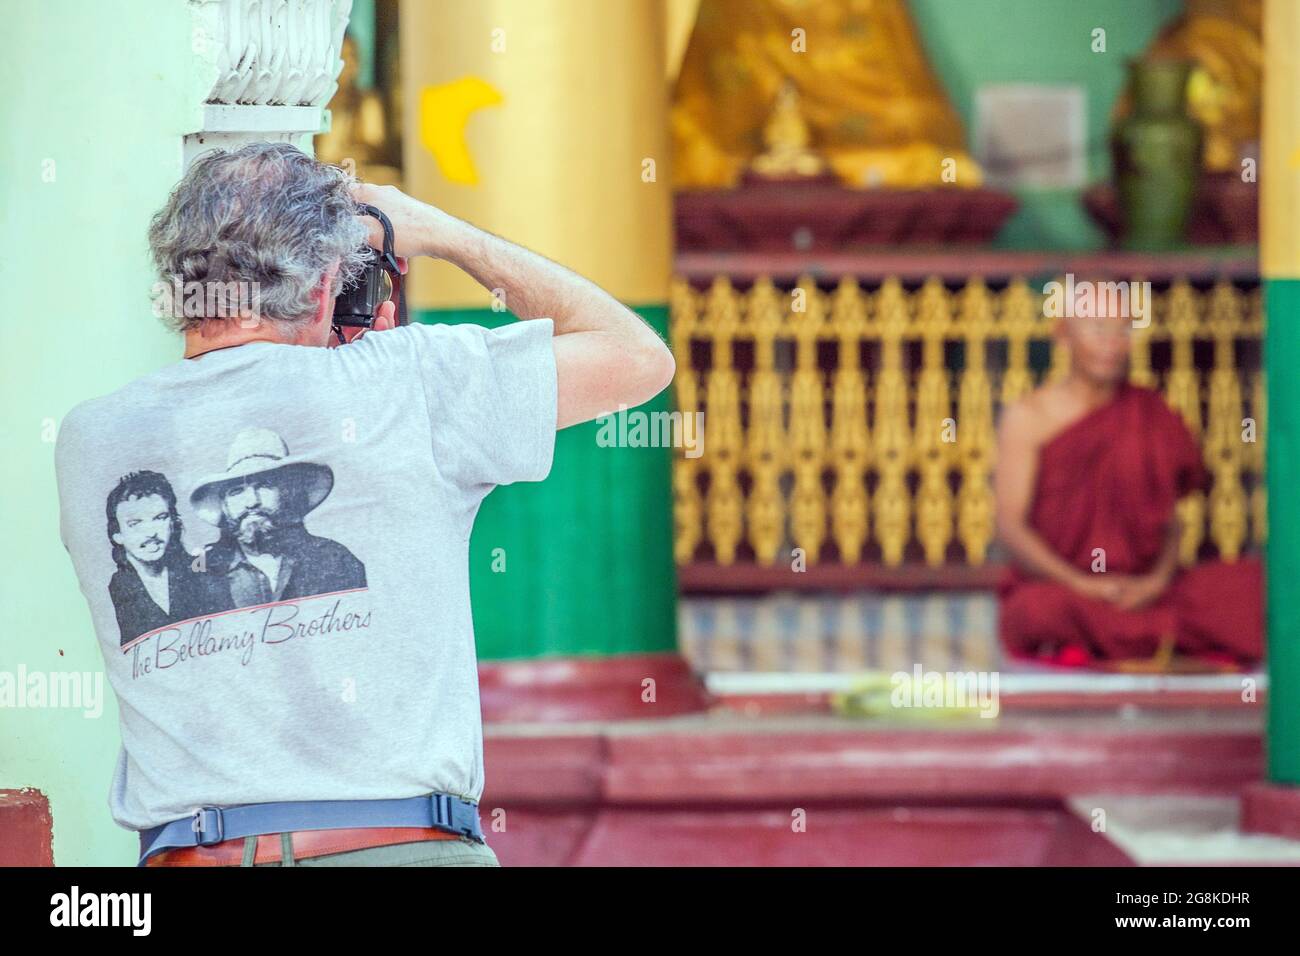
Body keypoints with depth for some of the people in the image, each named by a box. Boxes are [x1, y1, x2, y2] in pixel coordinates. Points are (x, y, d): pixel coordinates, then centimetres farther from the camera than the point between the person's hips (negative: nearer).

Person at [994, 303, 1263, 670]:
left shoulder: (1149, 416, 11)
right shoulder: (1028, 417, 2)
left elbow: (1170, 523, 9)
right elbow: (1010, 524, -6)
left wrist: (1157, 579, -12)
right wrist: (1082, 584, -18)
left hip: (1137, 590, 3)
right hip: (1053, 586, -3)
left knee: (1251, 582, -19)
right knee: (1043, 611, -40)